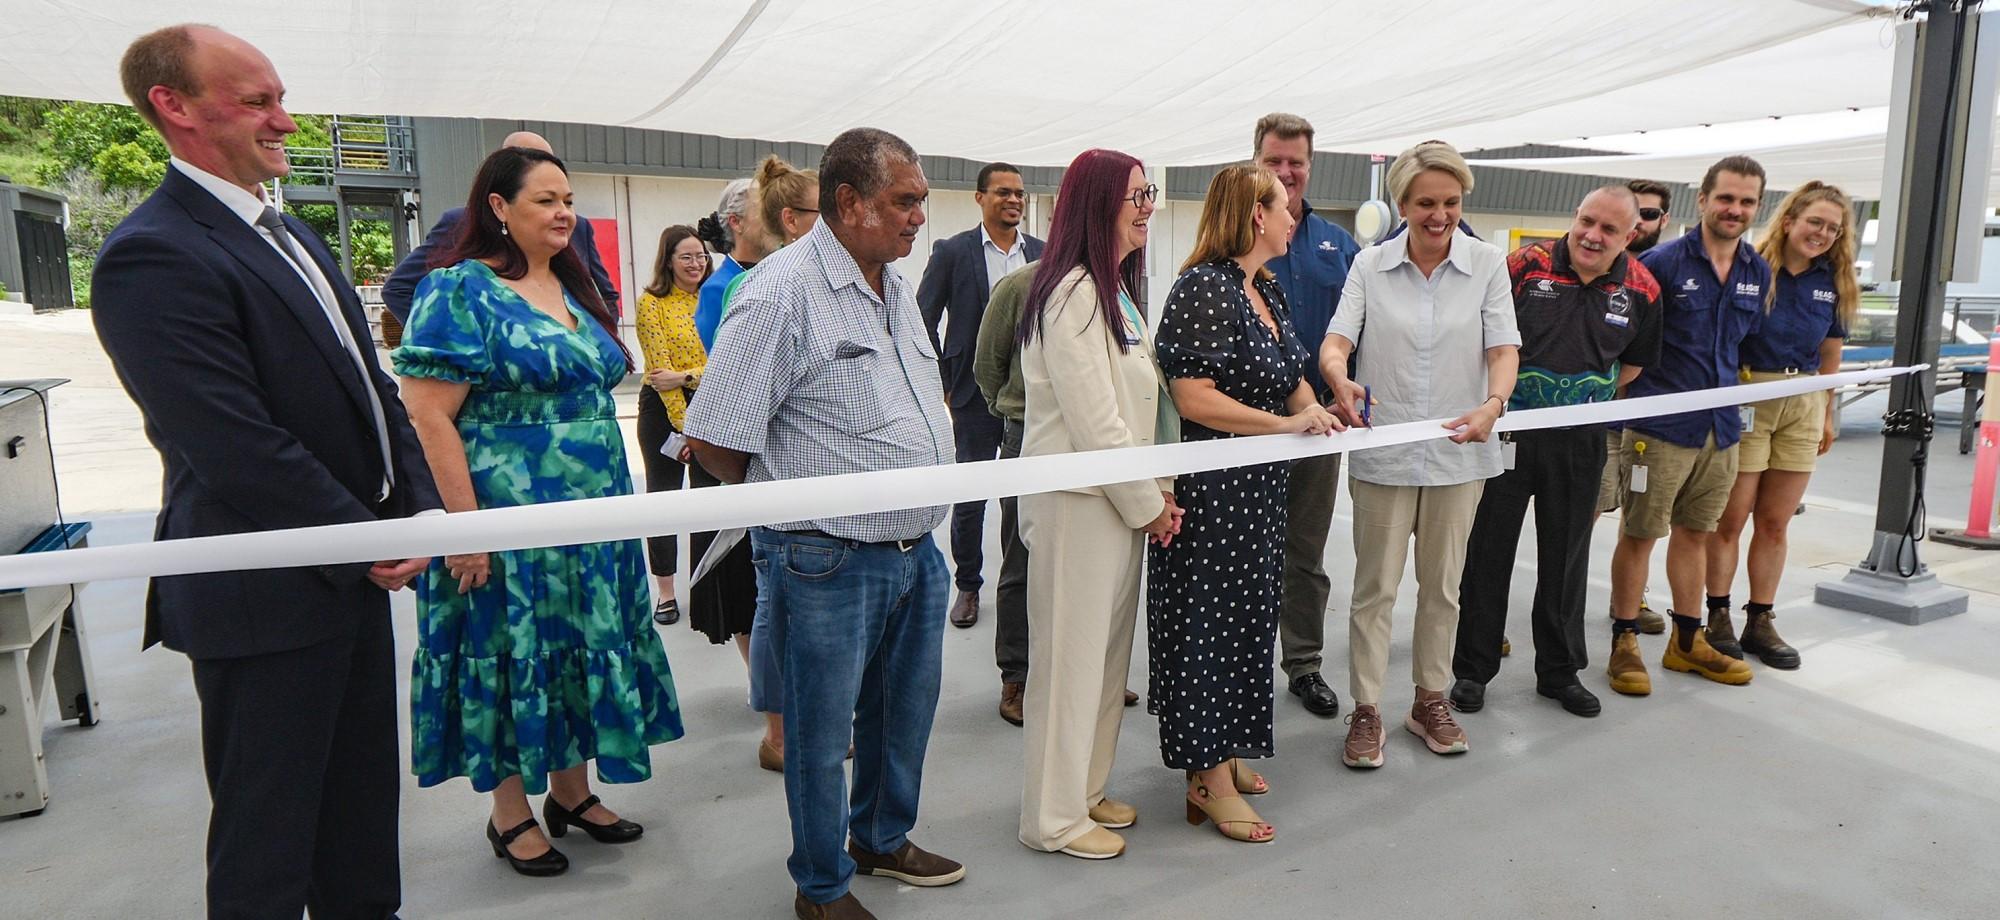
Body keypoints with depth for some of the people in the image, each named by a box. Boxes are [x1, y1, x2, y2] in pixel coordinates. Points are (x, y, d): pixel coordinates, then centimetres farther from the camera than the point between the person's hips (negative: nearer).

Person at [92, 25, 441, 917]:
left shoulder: (292, 236, 12)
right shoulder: (153, 256, -17)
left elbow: (372, 388, 12)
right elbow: (238, 447, -23)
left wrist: (419, 508, 1)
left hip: (354, 570, 9)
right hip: (268, 597, -9)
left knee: (362, 805, 21)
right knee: (269, 837, 8)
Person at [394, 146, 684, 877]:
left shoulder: (573, 288, 11)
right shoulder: (460, 290, -11)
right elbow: (428, 414, -16)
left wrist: (614, 499, 14)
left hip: (594, 517, 7)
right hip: (510, 522, -7)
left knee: (581, 649, 15)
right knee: (514, 656, 6)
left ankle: (571, 791, 33)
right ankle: (511, 815, 25)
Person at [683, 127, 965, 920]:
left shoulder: (896, 286, 10)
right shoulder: (783, 291, -17)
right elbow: (713, 442, -16)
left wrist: (919, 515, 15)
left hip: (916, 550, 8)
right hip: (828, 562, -8)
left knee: (905, 710, 21)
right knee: (822, 728, 9)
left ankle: (883, 838, 45)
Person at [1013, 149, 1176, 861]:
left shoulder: (1116, 292, 17)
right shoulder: (1072, 294, -16)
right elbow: (1093, 421, -20)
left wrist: (1159, 485, 7)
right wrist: (1147, 504, -12)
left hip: (1122, 496, 10)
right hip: (1079, 500, -10)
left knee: (1108, 648, 16)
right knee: (1072, 652, 0)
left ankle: (1086, 790, 31)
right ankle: (1055, 819, 14)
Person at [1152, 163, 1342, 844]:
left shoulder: (1267, 290, 11)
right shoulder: (1204, 289, -17)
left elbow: (1288, 375, 22)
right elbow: (1193, 399, -23)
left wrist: (1313, 407, 0)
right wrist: (1286, 424, -19)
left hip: (1259, 484, 10)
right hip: (1209, 487, -10)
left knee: (1248, 610, 16)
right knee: (1209, 616, -1)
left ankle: (1221, 752, 31)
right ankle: (1208, 779, 11)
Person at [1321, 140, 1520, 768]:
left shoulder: (1487, 264, 0)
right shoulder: (1370, 265, -2)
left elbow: (1503, 348, -6)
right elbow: (1336, 340, -11)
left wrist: (1493, 403, -27)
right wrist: (1340, 378, -35)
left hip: (1458, 453, 1)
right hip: (1382, 451, -1)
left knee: (1442, 585, 14)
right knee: (1375, 586, 4)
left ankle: (1431, 700, 31)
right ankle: (1366, 711, 15)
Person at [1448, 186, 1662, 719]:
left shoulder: (1641, 290, 0)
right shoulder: (1527, 264, -10)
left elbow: (1634, 363, 15)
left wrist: (1594, 400, 6)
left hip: (1580, 440, 3)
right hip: (1508, 431, -2)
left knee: (1567, 557, 13)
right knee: (1488, 550, 4)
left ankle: (1560, 671, 28)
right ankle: (1472, 670, 17)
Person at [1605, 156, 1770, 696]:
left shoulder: (1758, 273, 9)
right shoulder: (1662, 262, -9)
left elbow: (1747, 340, 20)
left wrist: (1730, 388, 15)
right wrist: (1631, 391, -8)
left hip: (1721, 426, 6)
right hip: (1660, 425, -6)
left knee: (1696, 532, 16)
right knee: (1639, 534, 1)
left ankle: (1687, 640, 28)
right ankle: (1624, 642, 13)